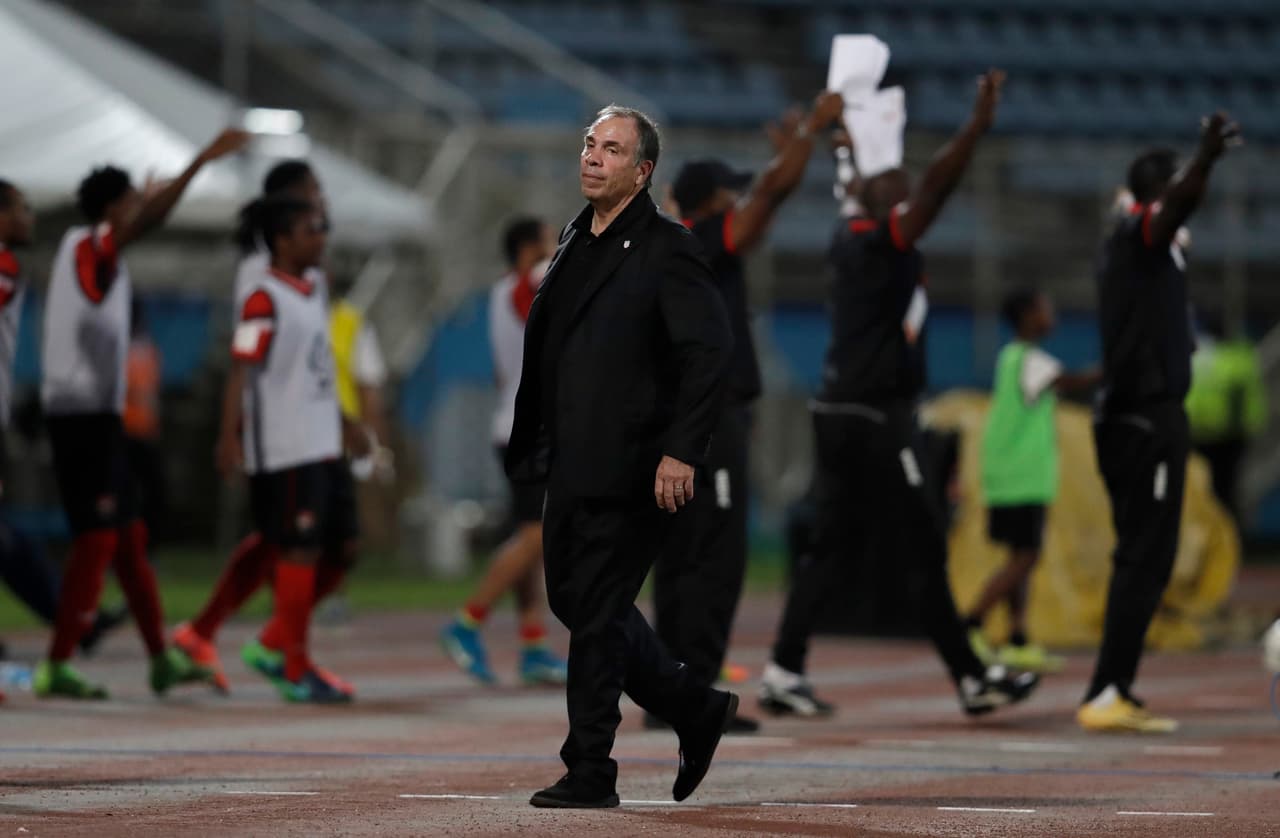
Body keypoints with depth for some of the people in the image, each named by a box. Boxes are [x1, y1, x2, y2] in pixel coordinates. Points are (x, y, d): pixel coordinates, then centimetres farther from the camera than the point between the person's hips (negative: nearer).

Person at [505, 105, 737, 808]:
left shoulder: (667, 250, -10)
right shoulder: (575, 242, 15)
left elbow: (711, 350, -17)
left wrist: (682, 452, -23)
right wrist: (527, 444, 15)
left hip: (630, 471, -8)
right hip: (570, 463, 8)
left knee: (595, 612, -5)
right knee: (572, 599, 13)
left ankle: (590, 773, 4)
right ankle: (697, 711, 27)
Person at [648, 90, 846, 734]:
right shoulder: (704, 243, -9)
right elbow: (773, 190, -11)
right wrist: (815, 125, -4)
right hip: (710, 421, -10)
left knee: (679, 560, 10)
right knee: (716, 560, -10)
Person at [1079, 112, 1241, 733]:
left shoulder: (1128, 239, 15)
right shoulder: (1142, 231, -12)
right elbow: (1177, 206, -36)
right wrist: (1206, 159, -54)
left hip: (1130, 416, 10)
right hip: (1148, 417, -10)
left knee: (1141, 558, 13)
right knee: (1146, 559, -12)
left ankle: (1115, 693, 15)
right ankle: (1105, 696, -18)